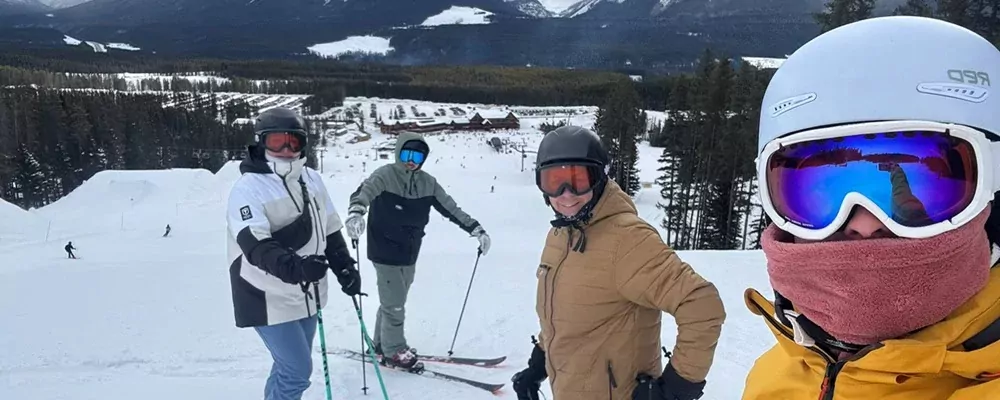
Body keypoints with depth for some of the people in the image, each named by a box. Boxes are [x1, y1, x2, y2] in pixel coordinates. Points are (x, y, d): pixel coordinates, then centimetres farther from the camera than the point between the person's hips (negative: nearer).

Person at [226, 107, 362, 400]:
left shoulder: (311, 179, 5)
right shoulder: (249, 187, -15)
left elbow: (330, 230, 15)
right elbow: (256, 247, -27)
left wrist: (345, 268, 6)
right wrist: (295, 268, -42)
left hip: (307, 296, 7)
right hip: (270, 299, -6)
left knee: (291, 366, 18)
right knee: (297, 370, -7)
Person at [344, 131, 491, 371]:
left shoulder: (427, 183, 2)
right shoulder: (384, 176, -13)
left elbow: (451, 209, 7)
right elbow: (363, 193, -31)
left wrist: (477, 230, 3)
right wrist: (356, 213, -53)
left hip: (409, 254, 5)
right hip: (385, 252, -5)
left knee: (394, 302, 17)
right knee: (394, 305, -1)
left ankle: (382, 343, 34)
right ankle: (394, 351, 17)